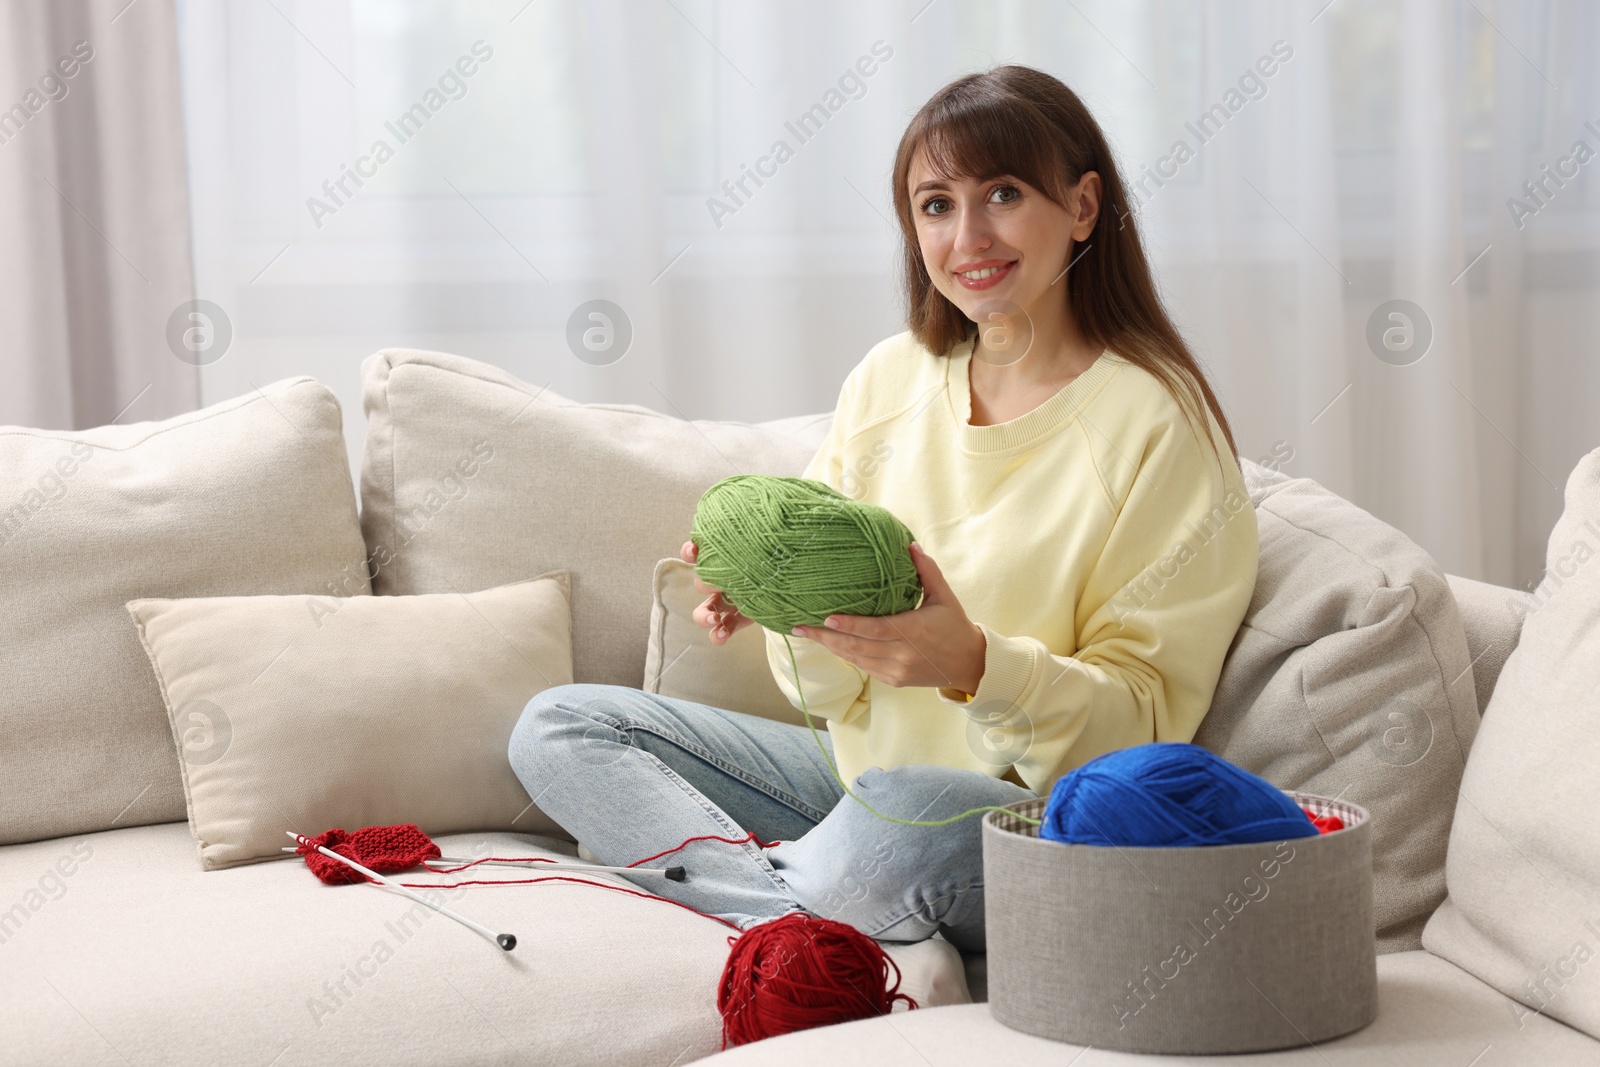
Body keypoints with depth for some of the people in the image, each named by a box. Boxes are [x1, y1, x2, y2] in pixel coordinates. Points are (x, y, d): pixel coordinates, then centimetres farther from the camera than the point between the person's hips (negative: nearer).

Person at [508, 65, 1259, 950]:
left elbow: (1144, 717, -11)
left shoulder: (1153, 420, -10)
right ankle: (809, 908, -20)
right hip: (858, 769, 7)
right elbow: (836, 692, 9)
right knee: (556, 726, -2)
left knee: (897, 810, -41)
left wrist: (975, 665, -28)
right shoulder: (890, 378, 7)